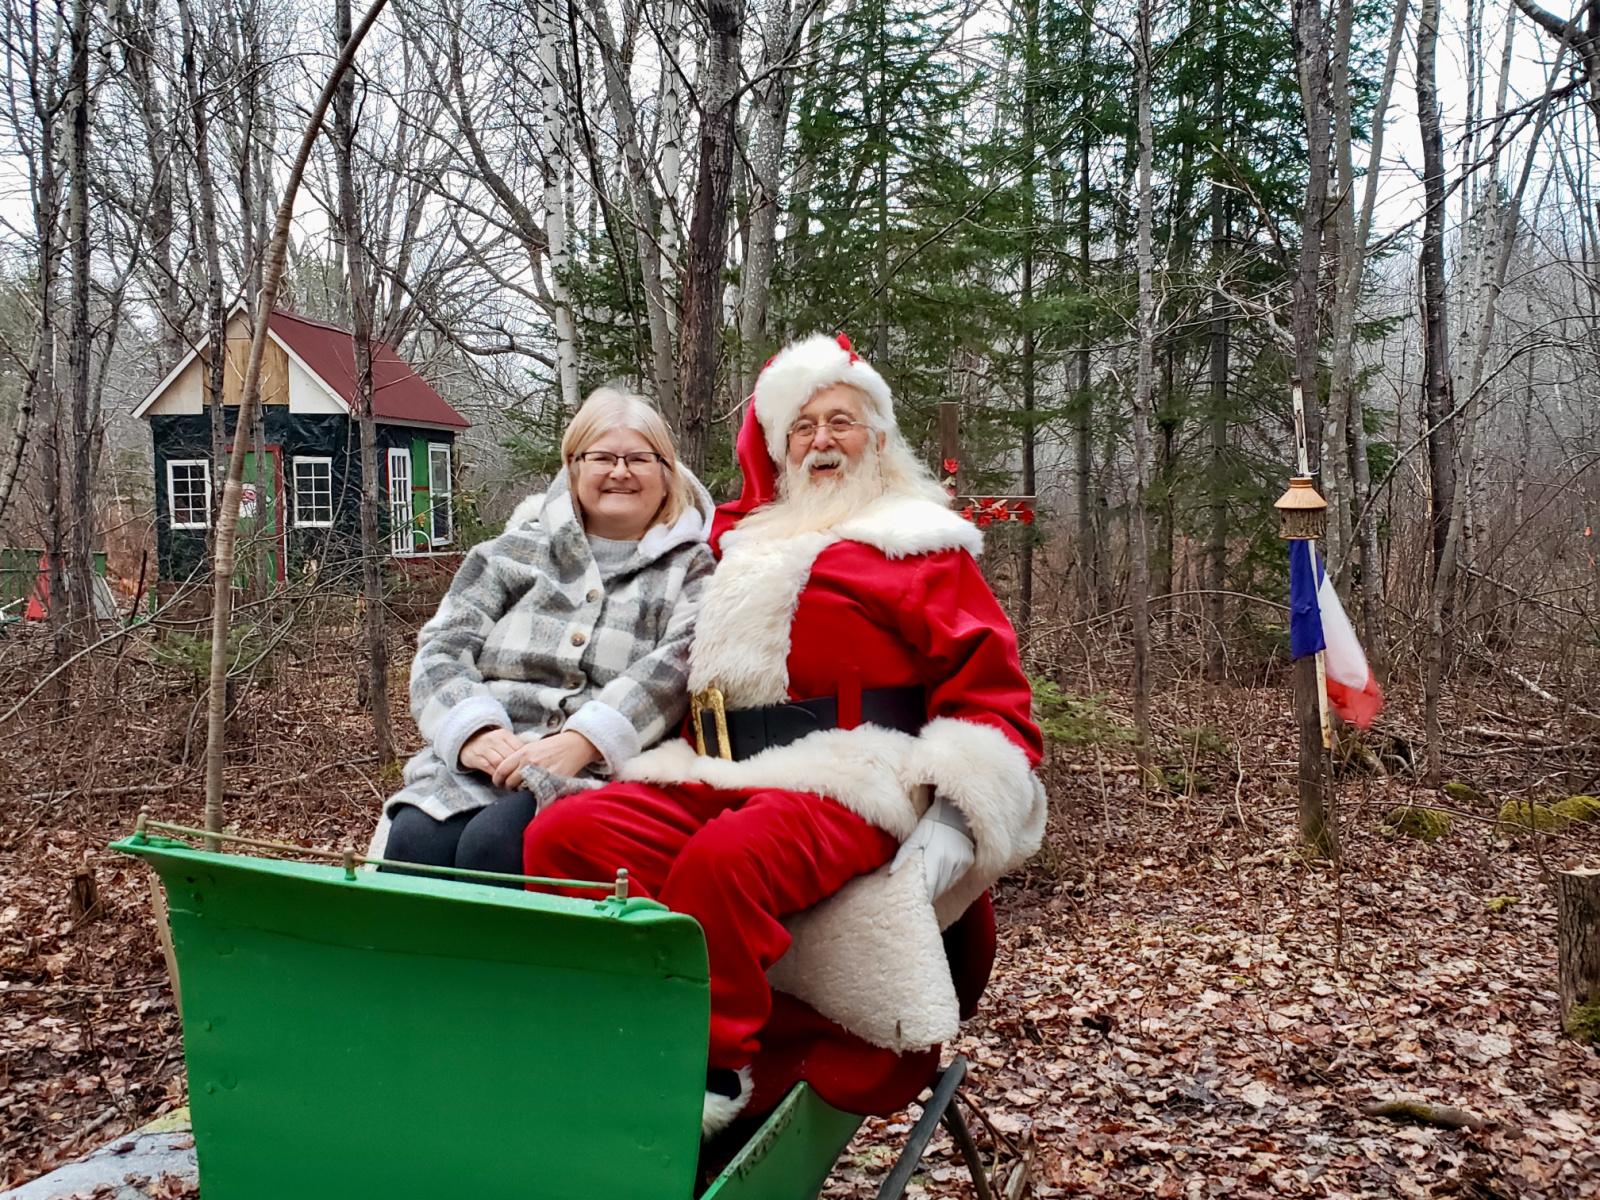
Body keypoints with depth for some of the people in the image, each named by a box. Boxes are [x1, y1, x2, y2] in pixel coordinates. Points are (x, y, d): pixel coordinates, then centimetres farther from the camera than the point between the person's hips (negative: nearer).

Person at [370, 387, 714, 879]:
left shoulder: (692, 568, 13)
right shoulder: (516, 551, 21)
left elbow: (678, 665, -5)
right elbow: (442, 648, 11)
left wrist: (583, 740, -20)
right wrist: (471, 728, -10)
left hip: (605, 771, -2)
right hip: (483, 762, 3)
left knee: (493, 844, -30)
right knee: (413, 842, -27)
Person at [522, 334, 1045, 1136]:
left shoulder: (921, 547, 9)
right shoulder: (750, 544, 25)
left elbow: (990, 699, 2)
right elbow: (703, 677, 30)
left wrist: (953, 822, -13)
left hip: (845, 788, -6)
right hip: (720, 777, 6)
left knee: (723, 858, -35)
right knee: (563, 835, -18)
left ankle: (716, 1068, -17)